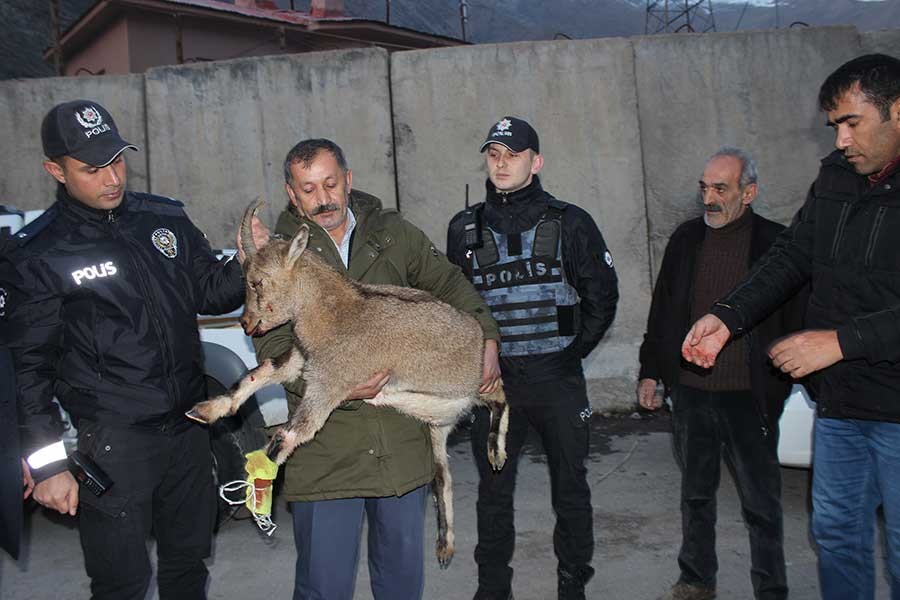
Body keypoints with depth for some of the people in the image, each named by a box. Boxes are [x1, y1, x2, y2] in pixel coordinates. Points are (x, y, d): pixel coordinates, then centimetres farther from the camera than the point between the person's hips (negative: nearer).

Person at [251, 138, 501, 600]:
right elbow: (274, 349, -8)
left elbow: (450, 285, 15)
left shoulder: (392, 233, 7)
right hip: (327, 448, -3)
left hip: (403, 438, 3)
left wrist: (486, 338, 2)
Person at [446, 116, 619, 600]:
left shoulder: (569, 223, 0)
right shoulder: (464, 229, 6)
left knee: (570, 487, 9)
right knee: (493, 490, 10)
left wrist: (572, 352, -3)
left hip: (557, 380, -1)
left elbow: (602, 295, 3)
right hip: (493, 379, 2)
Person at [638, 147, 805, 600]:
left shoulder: (775, 243, -5)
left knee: (761, 502, 7)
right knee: (695, 494, 16)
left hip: (749, 397, -4)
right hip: (689, 392, 4)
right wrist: (650, 372, 10)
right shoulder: (685, 239, 6)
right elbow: (661, 311, 12)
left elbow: (796, 321, -2)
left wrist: (788, 383, -6)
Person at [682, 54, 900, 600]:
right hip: (839, 401, 6)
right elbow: (791, 258, 9)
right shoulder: (836, 178, 6)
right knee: (835, 533, 18)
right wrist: (727, 318, -3)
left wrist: (841, 341, -24)